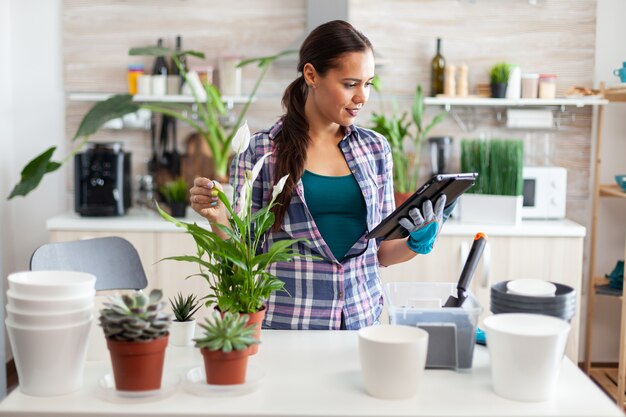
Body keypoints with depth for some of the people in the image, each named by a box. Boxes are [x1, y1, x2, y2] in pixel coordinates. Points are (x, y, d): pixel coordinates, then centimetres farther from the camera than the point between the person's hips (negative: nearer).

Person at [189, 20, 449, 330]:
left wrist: (419, 239, -9)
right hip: (286, 324, -3)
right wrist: (218, 218, -18)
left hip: (362, 320, 3)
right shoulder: (259, 152, -5)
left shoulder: (375, 148, 5)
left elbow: (383, 252, 9)